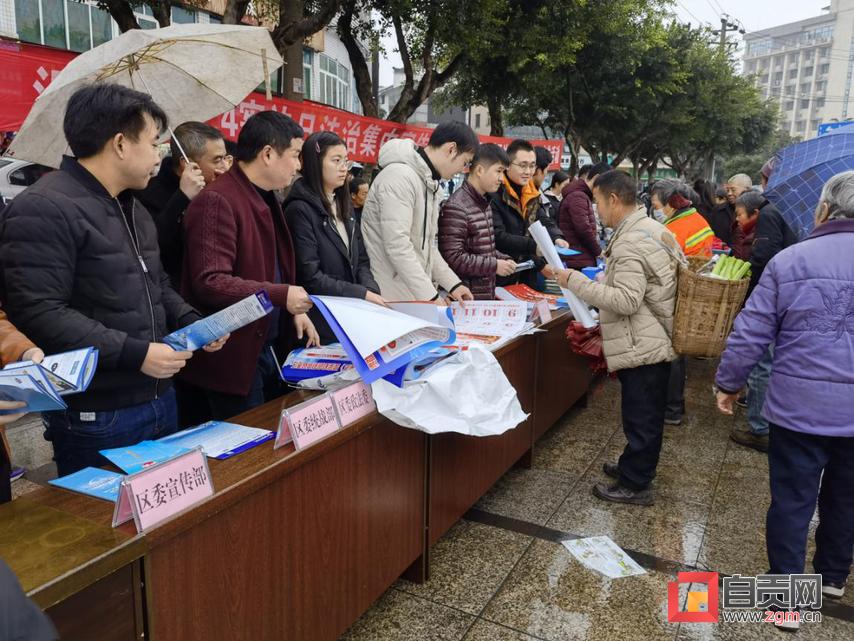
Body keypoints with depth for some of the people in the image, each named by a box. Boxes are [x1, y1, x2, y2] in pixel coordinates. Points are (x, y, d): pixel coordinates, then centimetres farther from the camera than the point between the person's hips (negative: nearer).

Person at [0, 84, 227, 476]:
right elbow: (38, 313, -25)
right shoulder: (44, 209, -17)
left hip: (159, 399, 9)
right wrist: (134, 354, -25)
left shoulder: (133, 209, 15)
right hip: (96, 416, -9)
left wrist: (192, 323, 4)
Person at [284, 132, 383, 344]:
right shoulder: (300, 210, -13)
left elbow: (361, 261, 11)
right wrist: (362, 294, -18)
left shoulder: (344, 205, 12)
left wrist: (372, 291, -8)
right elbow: (310, 277, -19)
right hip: (319, 324, -7)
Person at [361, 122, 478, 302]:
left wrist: (453, 284, 9)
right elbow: (398, 245, -24)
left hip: (418, 296, 9)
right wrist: (430, 296, -24)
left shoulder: (431, 184, 14)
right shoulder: (399, 176, -17)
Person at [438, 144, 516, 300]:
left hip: (487, 293, 9)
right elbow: (453, 257, -22)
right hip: (466, 297, -9)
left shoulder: (485, 204, 14)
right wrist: (494, 265, -17)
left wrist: (503, 259, 5)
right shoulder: (456, 207, -16)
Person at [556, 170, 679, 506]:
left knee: (640, 417, 2)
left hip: (642, 347, -10)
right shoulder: (651, 228, 11)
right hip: (655, 340, 10)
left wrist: (575, 281, -23)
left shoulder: (630, 242, -22)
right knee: (647, 415, 21)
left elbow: (626, 301, -26)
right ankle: (635, 467, 36)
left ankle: (635, 485, 15)